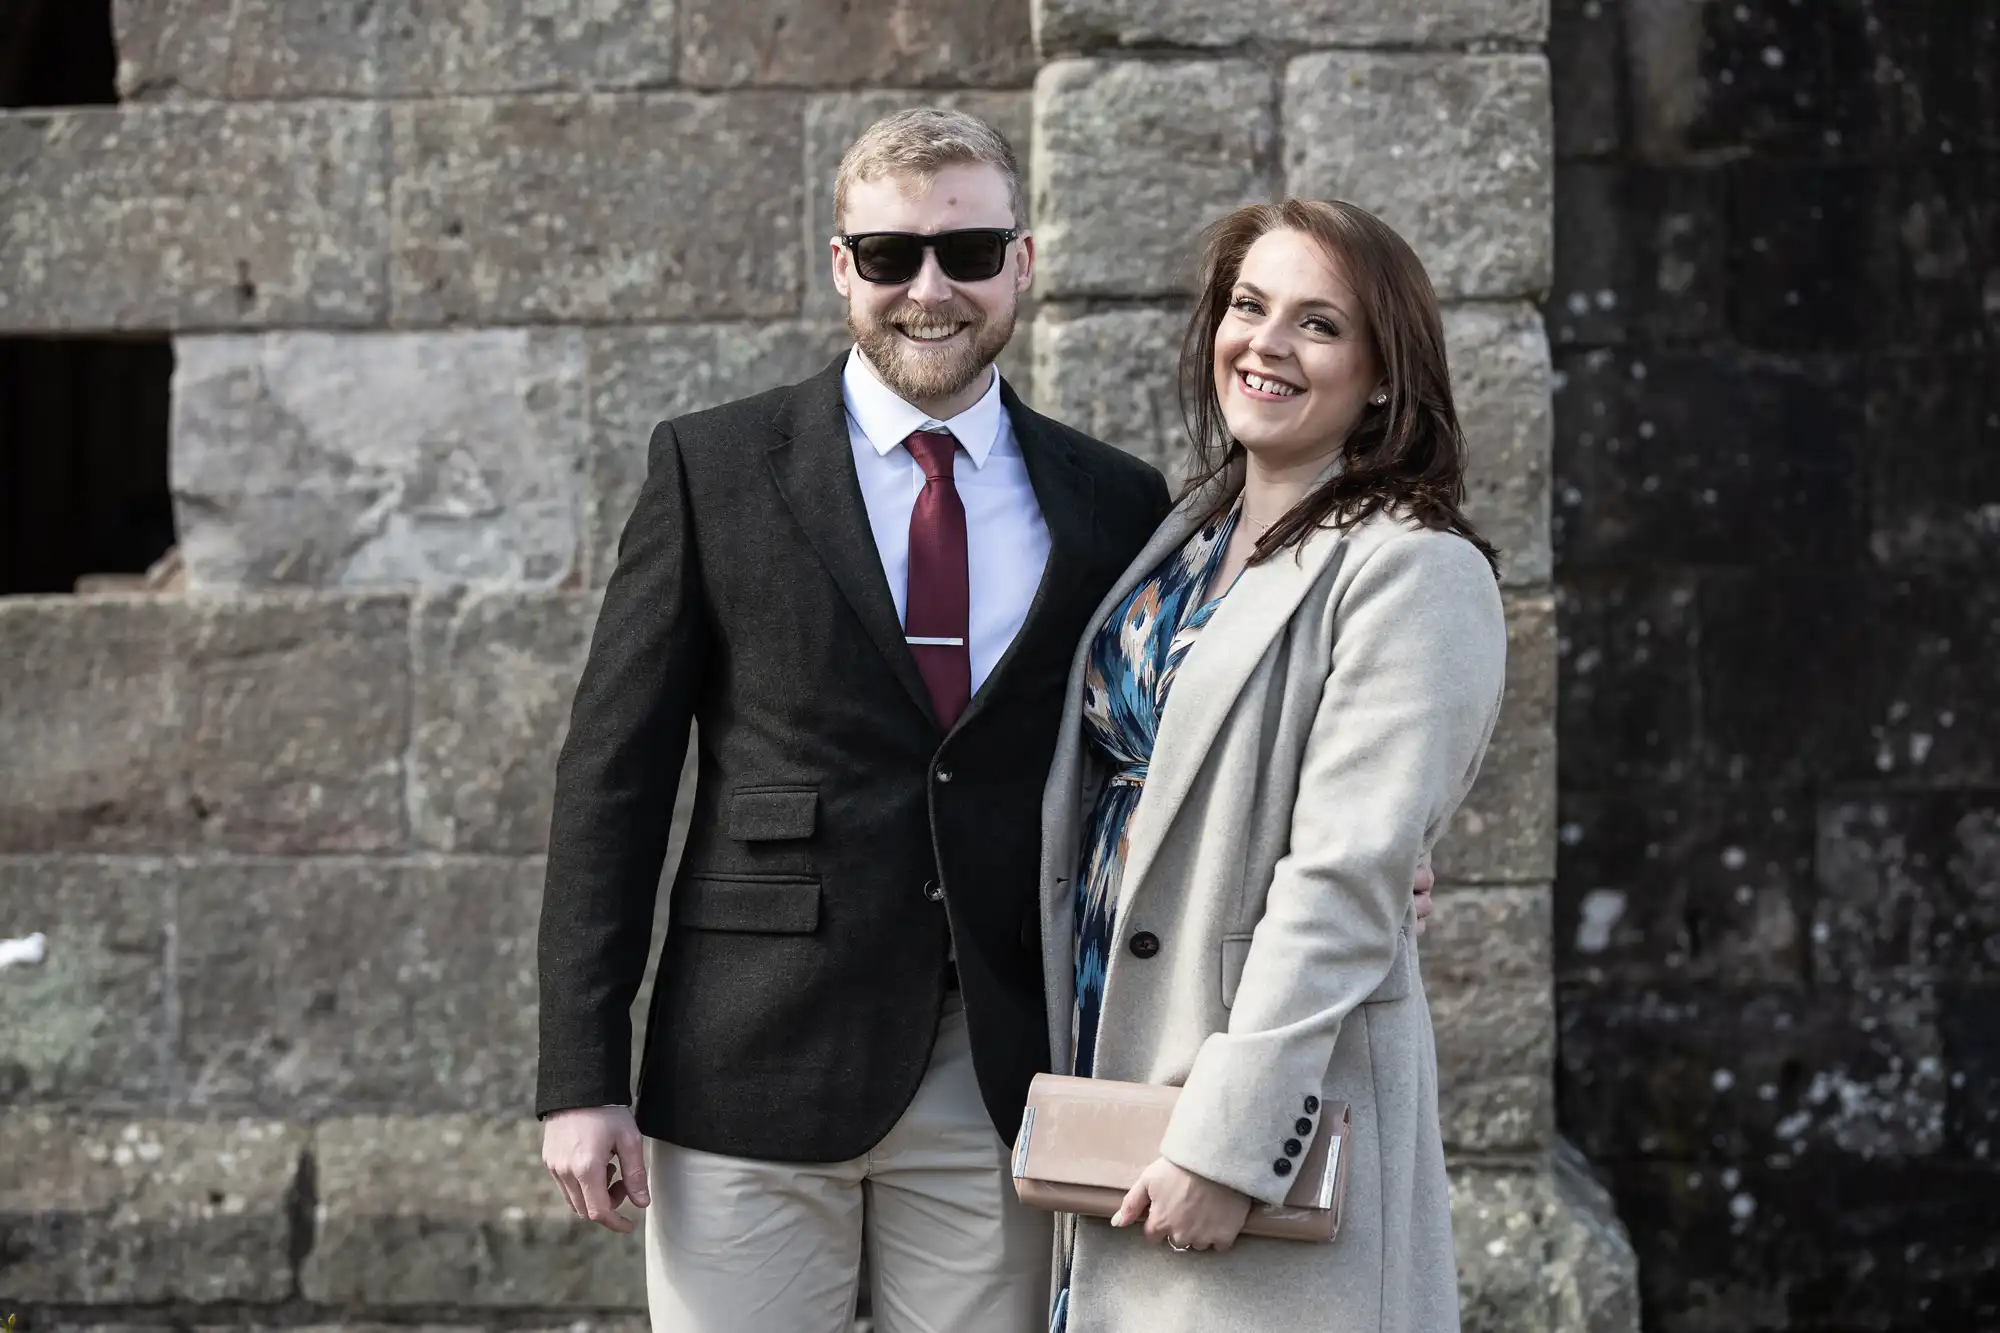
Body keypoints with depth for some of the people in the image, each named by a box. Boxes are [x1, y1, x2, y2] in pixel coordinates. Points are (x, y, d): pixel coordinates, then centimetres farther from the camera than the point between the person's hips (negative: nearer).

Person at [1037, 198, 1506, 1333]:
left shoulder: (1414, 570, -11)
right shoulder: (1185, 539, 13)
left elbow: (1347, 878, -18)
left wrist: (1228, 1137, -21)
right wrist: (1063, 1082, 8)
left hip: (1281, 1104, -7)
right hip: (1111, 1066, 7)